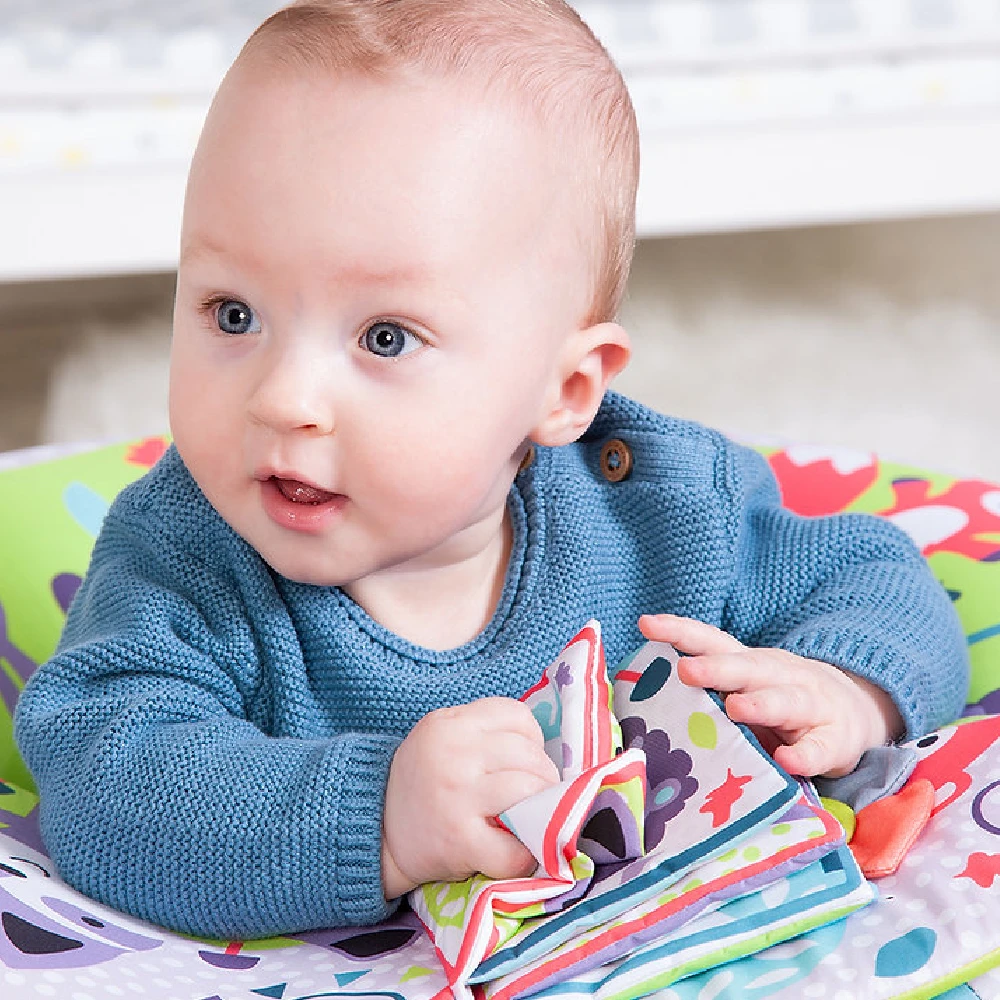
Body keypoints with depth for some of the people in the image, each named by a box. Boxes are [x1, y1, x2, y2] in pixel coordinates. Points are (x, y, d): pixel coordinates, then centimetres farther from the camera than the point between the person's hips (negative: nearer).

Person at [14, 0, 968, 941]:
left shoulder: (665, 507, -17)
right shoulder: (180, 557, -23)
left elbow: (878, 579, -3)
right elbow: (101, 795, -36)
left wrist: (839, 691, -26)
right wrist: (375, 823, -50)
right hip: (320, 966, -1)